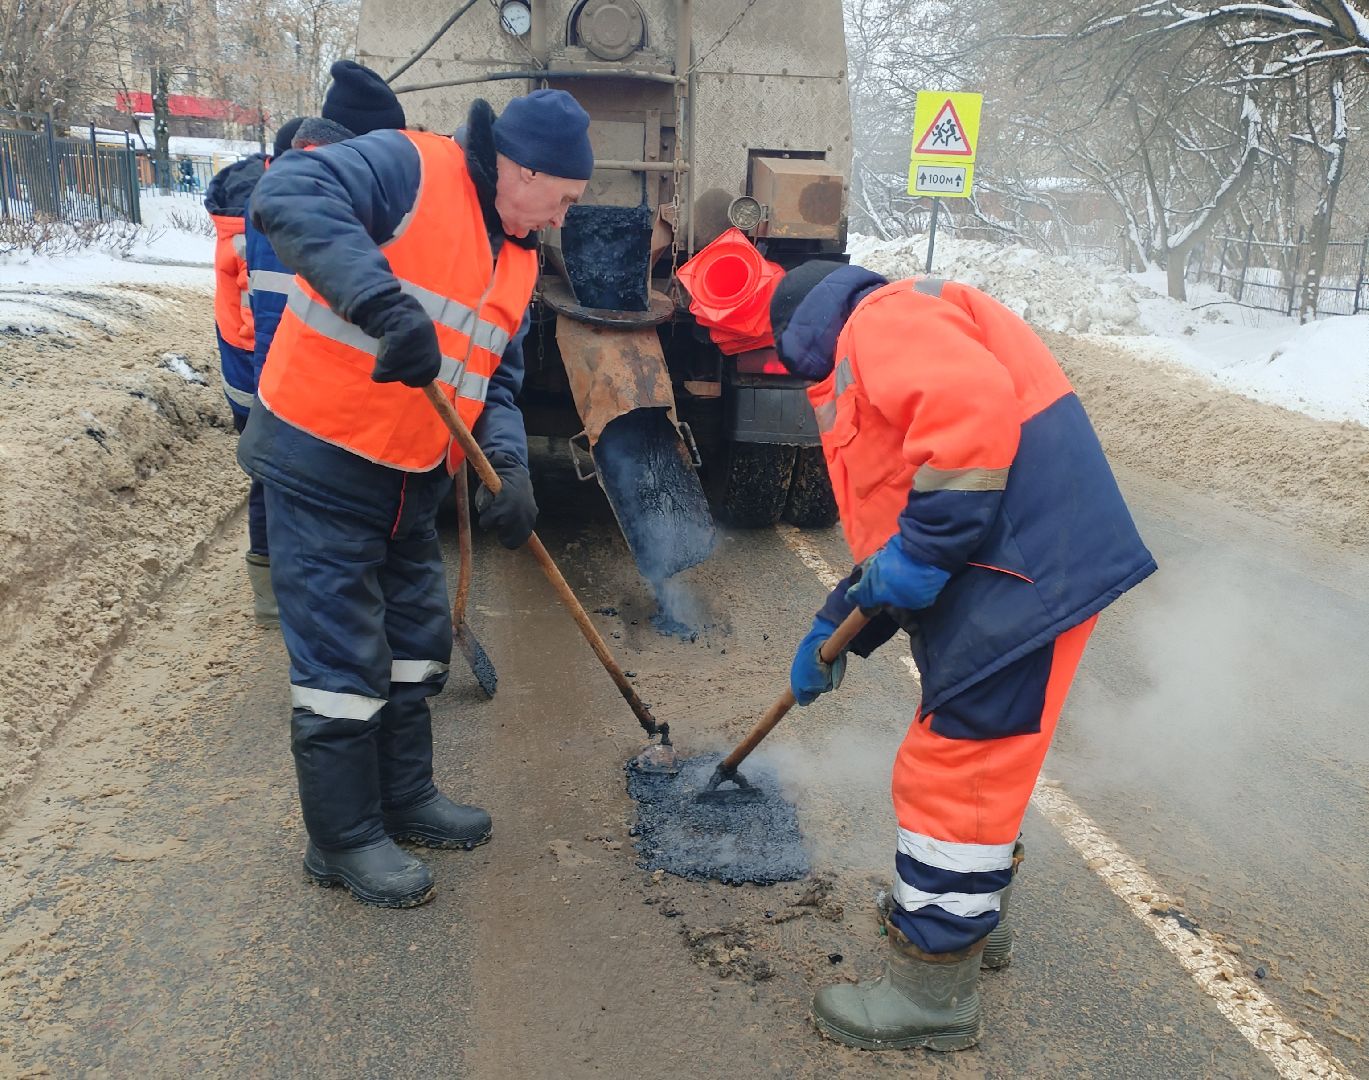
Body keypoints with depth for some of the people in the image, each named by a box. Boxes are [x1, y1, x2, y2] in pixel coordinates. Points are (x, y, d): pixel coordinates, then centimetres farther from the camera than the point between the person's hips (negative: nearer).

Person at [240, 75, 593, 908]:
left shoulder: (518, 259, 10)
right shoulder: (407, 168, -14)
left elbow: (497, 382, 10)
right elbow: (289, 195, -30)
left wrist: (511, 466, -9)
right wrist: (384, 302, -42)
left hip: (412, 481, 8)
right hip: (322, 465, -8)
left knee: (417, 643, 18)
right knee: (343, 659, 0)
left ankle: (406, 798, 37)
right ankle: (345, 840, 18)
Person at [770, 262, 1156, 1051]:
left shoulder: (882, 315, -5)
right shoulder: (865, 370, 26)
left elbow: (973, 402, -26)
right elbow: (890, 518, 28)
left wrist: (923, 548, -23)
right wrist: (835, 627, 25)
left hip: (1025, 568, -11)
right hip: (989, 573, 11)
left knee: (956, 772, -2)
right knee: (977, 761, 23)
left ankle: (933, 990, 12)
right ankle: (968, 910, 42)